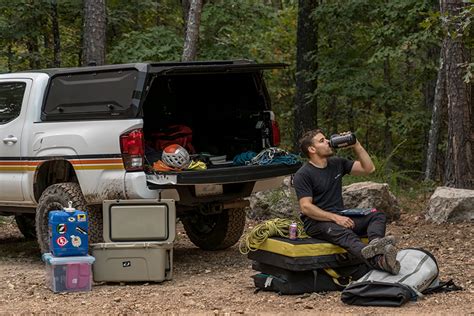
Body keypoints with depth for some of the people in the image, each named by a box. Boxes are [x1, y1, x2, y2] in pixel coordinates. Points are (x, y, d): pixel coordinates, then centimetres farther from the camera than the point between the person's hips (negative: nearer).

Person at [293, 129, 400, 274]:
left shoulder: (337, 163, 15)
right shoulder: (303, 175, -5)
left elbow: (369, 168, 15)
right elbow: (306, 207, -15)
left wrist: (356, 146, 4)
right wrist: (335, 218, -23)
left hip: (340, 217, 8)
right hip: (316, 222, -7)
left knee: (377, 216, -14)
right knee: (343, 233, -38)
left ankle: (375, 243, -50)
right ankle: (378, 261, -68)